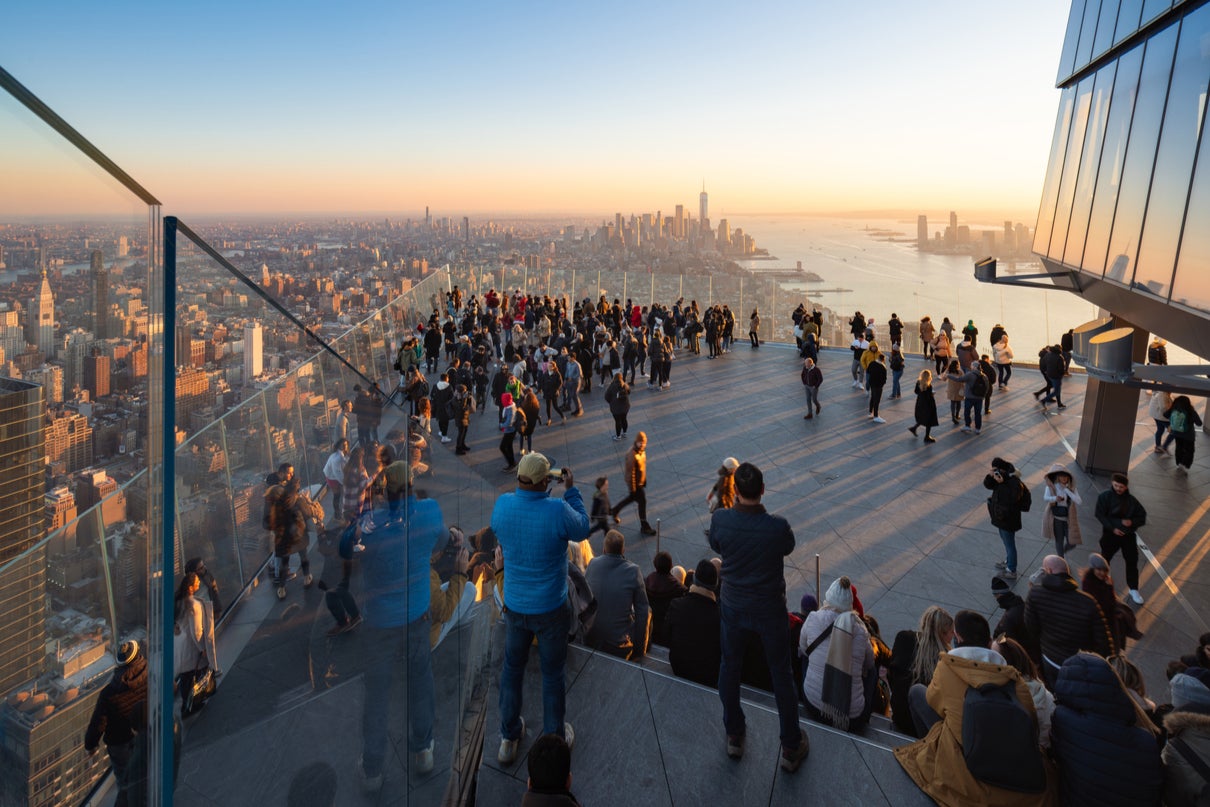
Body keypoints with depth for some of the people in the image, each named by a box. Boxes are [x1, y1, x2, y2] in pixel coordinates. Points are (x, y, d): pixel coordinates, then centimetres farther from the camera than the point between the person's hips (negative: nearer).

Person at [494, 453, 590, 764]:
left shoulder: (502, 504, -15)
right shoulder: (558, 510, -27)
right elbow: (582, 530, -6)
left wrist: (524, 486, 8)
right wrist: (571, 490, 1)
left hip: (515, 607, 3)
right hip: (550, 609, -3)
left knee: (512, 669, 22)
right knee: (552, 674, 16)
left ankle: (508, 738, 37)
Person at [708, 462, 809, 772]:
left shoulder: (720, 520, -21)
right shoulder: (778, 526, -27)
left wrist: (736, 507, 2)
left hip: (733, 607, 2)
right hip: (769, 609, -1)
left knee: (730, 668, 22)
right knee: (781, 675, 16)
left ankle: (734, 736, 39)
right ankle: (791, 748, 31)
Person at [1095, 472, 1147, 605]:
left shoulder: (1131, 500, -2)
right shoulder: (1105, 497, -9)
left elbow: (1142, 517, 3)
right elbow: (1100, 515, -12)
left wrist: (1132, 522, -17)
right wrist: (1112, 528, -20)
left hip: (1129, 535, 2)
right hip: (1111, 534, -2)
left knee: (1132, 562, 4)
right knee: (1105, 559, 12)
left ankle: (1133, 590, 17)